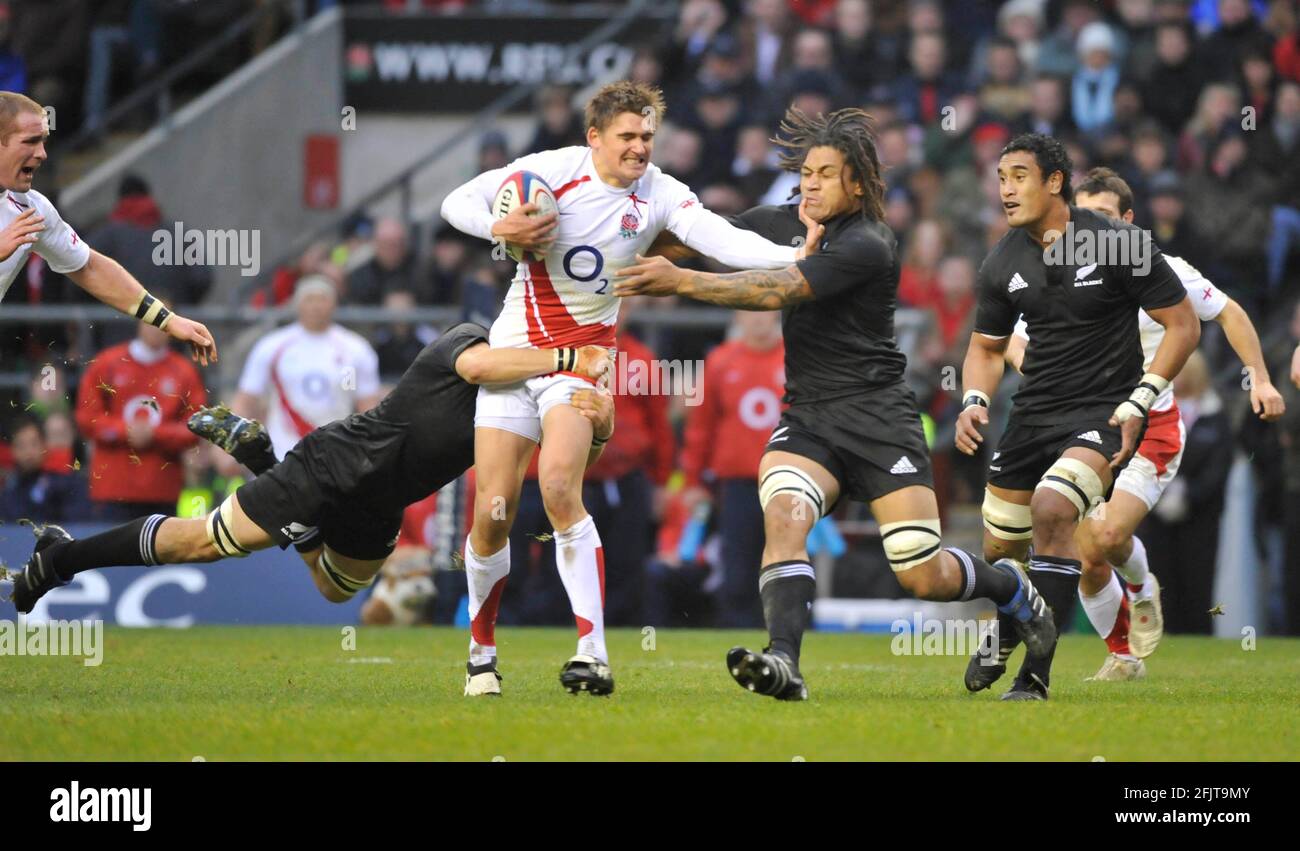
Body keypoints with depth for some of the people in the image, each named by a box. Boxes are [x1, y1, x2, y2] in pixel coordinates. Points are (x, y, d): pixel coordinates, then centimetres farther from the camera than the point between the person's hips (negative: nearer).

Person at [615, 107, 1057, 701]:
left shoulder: (868, 246, -15)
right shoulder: (779, 223, 9)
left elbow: (779, 291, -24)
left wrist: (682, 282, -28)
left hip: (878, 416, -5)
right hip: (806, 418, 5)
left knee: (923, 577, -6)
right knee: (783, 515, -27)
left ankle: (1013, 591, 27)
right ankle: (783, 663, -39)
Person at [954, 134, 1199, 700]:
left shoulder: (1121, 245, -12)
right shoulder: (1002, 264, 2)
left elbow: (1183, 325, -6)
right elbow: (986, 346, 16)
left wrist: (1138, 404, -13)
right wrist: (973, 403, -5)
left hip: (1104, 412, -5)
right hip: (1034, 413, 5)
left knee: (1052, 510, -29)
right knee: (1000, 544, 8)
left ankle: (1036, 675, -24)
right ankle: (1001, 640, 44)